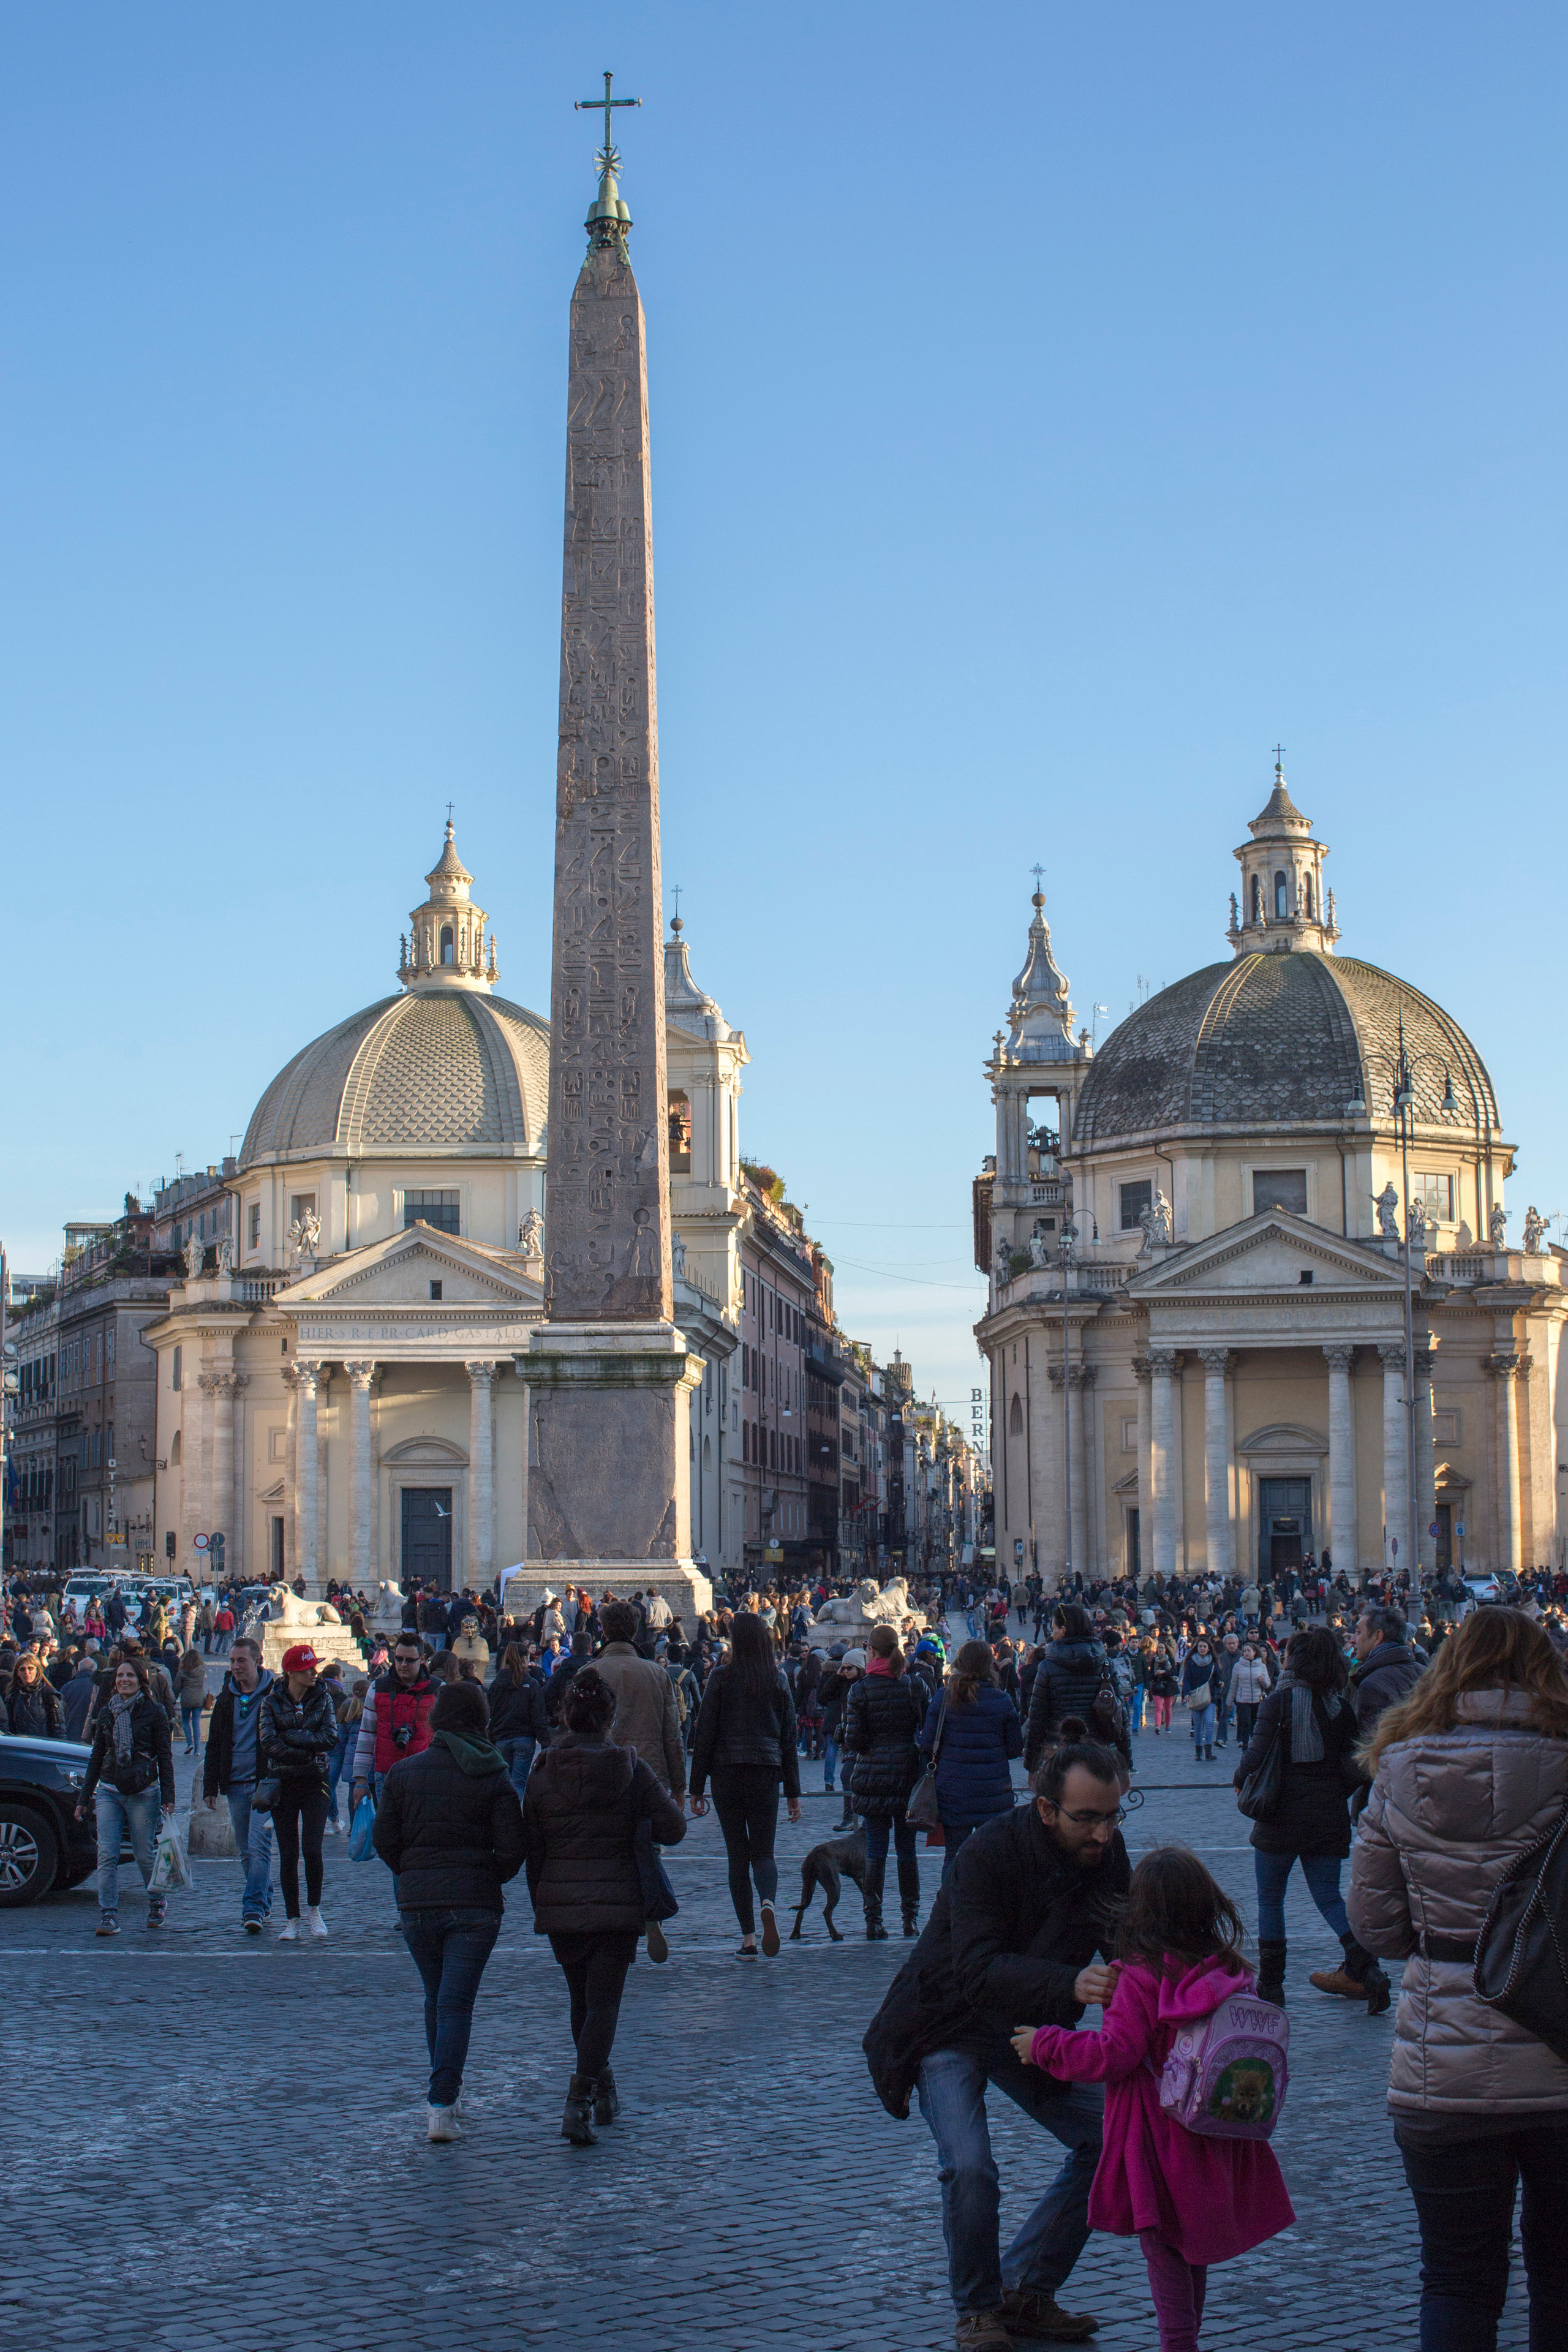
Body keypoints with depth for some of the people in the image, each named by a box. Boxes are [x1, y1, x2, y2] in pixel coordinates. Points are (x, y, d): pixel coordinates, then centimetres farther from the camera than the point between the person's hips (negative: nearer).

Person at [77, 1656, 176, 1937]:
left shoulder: (154, 1712, -1)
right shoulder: (107, 1713, 12)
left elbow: (165, 1757, -1)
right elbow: (96, 1757, 17)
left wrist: (168, 1797, -8)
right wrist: (84, 1798, 15)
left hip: (143, 1792, -4)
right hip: (108, 1791, 4)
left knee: (144, 1854, 2)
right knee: (107, 1854, -8)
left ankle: (157, 1901, 28)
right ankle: (108, 1916, -8)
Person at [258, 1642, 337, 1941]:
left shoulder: (322, 1699, 5)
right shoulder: (271, 1702, 0)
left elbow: (331, 1738, -8)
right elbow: (268, 1743, -13)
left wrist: (291, 1738, -14)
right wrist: (310, 1749, -13)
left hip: (315, 1782, 0)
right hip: (283, 1783, 0)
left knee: (312, 1849, -11)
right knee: (288, 1855, 2)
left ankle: (314, 1910, 10)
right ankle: (292, 1919, 12)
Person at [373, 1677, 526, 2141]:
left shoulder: (404, 1772, 1)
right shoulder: (495, 1778, -5)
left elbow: (384, 1838, 2)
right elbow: (512, 1849, -8)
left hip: (416, 1903, 2)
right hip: (475, 1903, -2)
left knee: (436, 1997, 19)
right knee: (457, 2002, -2)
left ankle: (446, 2093, 30)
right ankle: (442, 2104, -12)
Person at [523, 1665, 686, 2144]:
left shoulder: (543, 1773, -2)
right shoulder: (628, 1768, -6)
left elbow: (530, 1848, 2)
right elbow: (672, 1828, -8)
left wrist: (540, 1903, 13)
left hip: (560, 1906, 2)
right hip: (618, 1904, -2)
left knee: (581, 2000, 20)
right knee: (603, 2002, 0)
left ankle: (604, 2093, 34)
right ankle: (580, 2102, -17)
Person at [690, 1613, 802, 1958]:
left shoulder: (722, 1678, -3)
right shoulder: (778, 1681, 5)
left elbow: (705, 1733, -3)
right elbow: (789, 1738, 7)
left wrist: (696, 1787, 3)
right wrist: (793, 1792, 12)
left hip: (726, 1771, -2)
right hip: (767, 1773, 2)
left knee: (738, 1853, 6)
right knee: (763, 1851, 8)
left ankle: (748, 1938, 2)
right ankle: (768, 1903, -25)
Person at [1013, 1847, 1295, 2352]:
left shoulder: (1142, 1976, -18)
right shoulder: (1230, 1973, 0)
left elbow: (1114, 2055, -19)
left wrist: (1045, 2046, -8)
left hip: (1158, 2139, -6)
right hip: (1209, 2138, 6)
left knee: (1162, 2247, 3)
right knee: (1191, 2247, 18)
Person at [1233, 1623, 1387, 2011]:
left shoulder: (1280, 1700, -11)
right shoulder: (1341, 1705, 1)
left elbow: (1257, 1754, -16)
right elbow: (1355, 1767, 1)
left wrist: (1240, 1782, 2)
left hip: (1283, 1816, -4)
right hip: (1330, 1815, 4)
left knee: (1270, 1899, 10)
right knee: (1328, 1896, 10)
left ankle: (1270, 1985, 13)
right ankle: (1364, 1968, -9)